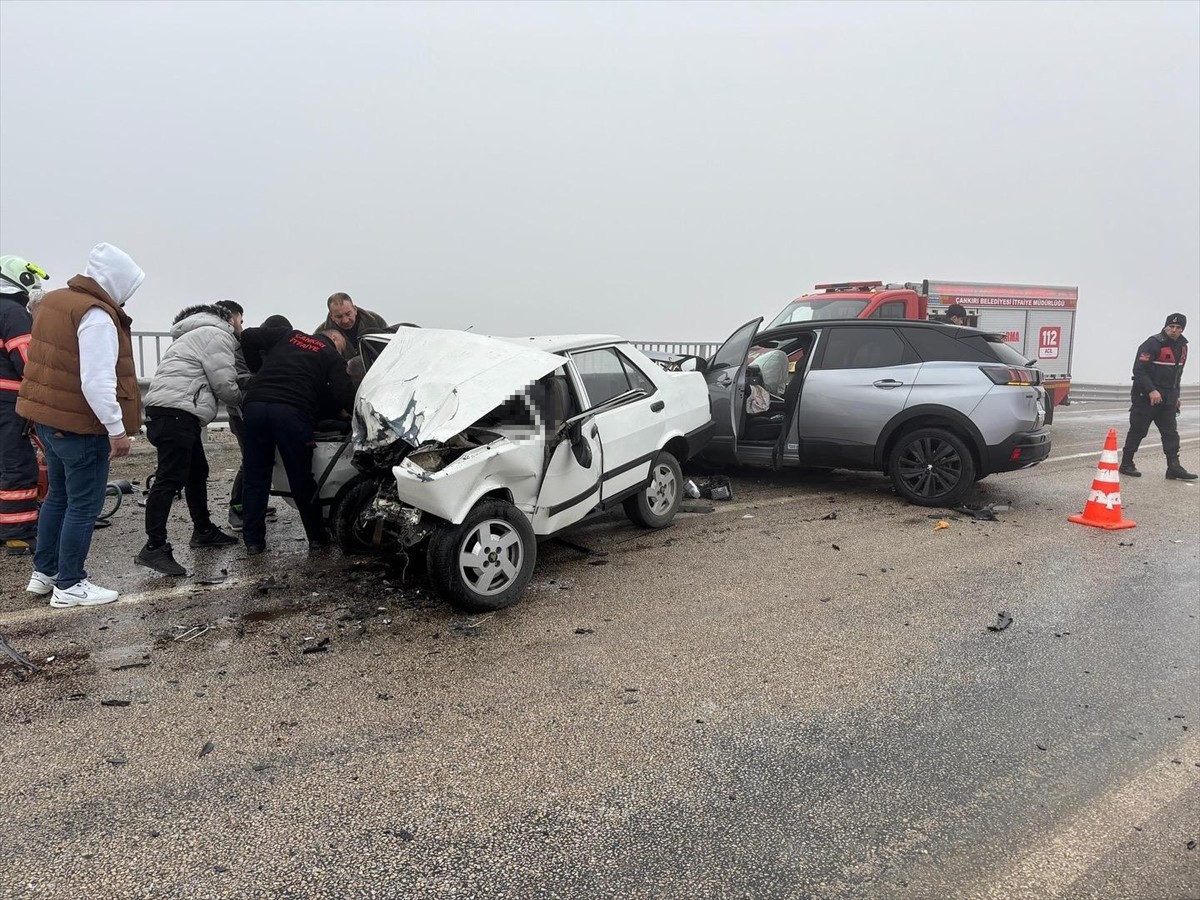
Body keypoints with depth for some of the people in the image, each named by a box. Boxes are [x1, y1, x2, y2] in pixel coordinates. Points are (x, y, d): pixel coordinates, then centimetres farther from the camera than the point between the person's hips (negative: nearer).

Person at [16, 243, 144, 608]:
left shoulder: (54, 300, 10)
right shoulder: (96, 315, -21)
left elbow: (51, 362, 17)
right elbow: (97, 381, -26)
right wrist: (117, 429, -22)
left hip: (49, 418, 10)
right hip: (81, 425, -10)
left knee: (58, 495, 22)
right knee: (84, 505, 1)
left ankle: (43, 572, 32)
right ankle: (69, 585, 10)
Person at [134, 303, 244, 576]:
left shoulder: (200, 333, 29)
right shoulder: (216, 335, -4)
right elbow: (224, 385, -9)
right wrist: (244, 400, 10)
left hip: (177, 412, 11)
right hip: (176, 412, -11)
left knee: (197, 472, 19)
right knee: (170, 479, -13)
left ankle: (203, 530, 30)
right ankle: (154, 548, -15)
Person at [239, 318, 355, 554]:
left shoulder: (287, 335, 25)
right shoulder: (332, 358, 14)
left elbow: (248, 336, 18)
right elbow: (344, 396, -1)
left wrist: (258, 368, 26)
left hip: (255, 404, 3)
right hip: (292, 411, -3)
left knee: (256, 478, 12)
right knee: (301, 480, 8)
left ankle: (253, 540, 14)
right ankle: (317, 537, 19)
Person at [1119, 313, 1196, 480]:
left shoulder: (1182, 346, 12)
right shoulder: (1152, 344, -14)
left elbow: (1177, 373, 23)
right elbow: (1139, 370, -20)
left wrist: (1175, 395, 21)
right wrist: (1152, 391, -25)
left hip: (1168, 399, 7)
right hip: (1146, 397, -7)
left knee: (1171, 433, 4)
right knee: (1138, 431, 0)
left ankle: (1174, 467, 6)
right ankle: (1126, 465, 9)